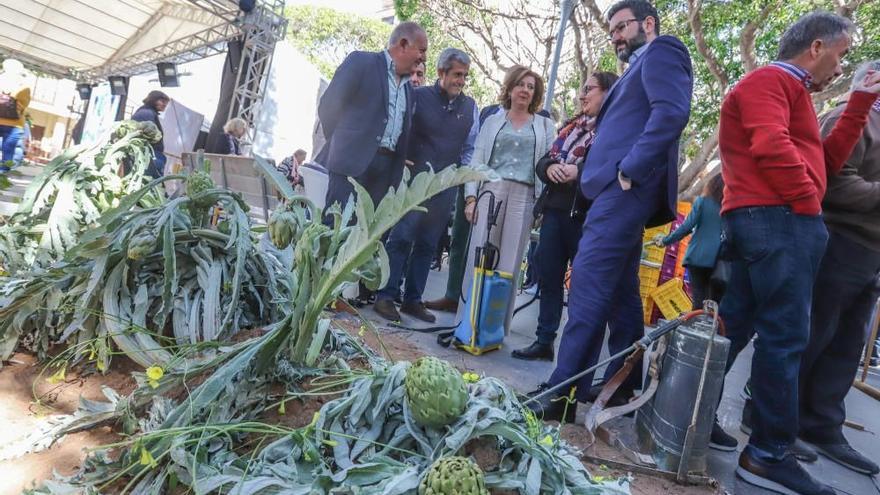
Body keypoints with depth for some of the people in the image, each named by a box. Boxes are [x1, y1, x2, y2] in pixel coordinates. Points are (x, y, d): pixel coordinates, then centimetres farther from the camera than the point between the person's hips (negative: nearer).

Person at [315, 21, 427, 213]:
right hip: (350, 164, -6)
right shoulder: (361, 61, 1)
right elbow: (328, 106, -2)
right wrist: (341, 145, 1)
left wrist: (396, 174, 11)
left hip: (385, 173, 6)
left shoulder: (408, 89, 22)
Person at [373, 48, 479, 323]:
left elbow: (470, 148, 15)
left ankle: (412, 299, 16)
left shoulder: (470, 107, 9)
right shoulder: (418, 97, -2)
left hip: (447, 185, 4)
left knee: (427, 244, 8)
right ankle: (385, 297, 0)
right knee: (401, 238, -8)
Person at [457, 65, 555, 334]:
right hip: (490, 191, 0)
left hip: (524, 196, 0)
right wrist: (471, 197, -3)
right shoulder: (493, 121, 16)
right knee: (480, 257, -4)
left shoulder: (544, 125, 16)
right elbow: (477, 161, 9)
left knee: (509, 262, -1)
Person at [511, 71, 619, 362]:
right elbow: (543, 161, 18)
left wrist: (578, 171, -24)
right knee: (548, 275, 9)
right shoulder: (572, 126, 21)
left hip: (586, 215, -7)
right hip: (554, 208, 7)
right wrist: (550, 167, -4)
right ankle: (544, 341, 18)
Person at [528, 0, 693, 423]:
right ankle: (624, 383, 17)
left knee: (588, 285, -16)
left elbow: (672, 111, -17)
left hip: (625, 188, -11)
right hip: (621, 190, 11)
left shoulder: (660, 52, 1)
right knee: (620, 290, 10)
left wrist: (630, 169, -19)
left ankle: (563, 393, -14)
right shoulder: (641, 67, 31)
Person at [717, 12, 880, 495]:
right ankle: (769, 455, -3)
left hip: (771, 220, 10)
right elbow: (771, 145, -21)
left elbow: (823, 160, 24)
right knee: (785, 335, -9)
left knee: (733, 327, 10)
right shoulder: (770, 79, -3)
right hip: (776, 219, -10)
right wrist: (807, 203, -13)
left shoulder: (787, 91, 29)